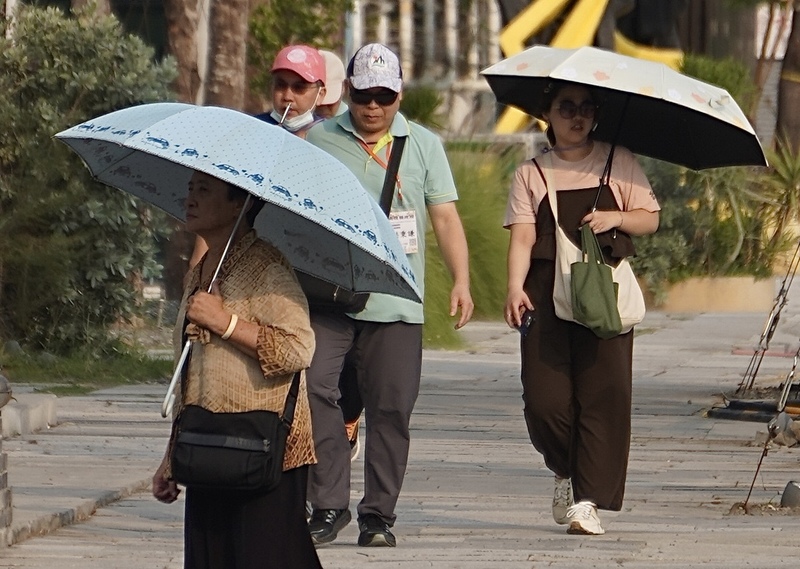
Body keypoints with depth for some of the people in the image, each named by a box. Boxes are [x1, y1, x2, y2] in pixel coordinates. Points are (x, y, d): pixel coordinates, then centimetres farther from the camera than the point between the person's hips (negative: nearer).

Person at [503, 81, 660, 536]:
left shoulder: (619, 164, 12)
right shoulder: (532, 174, 10)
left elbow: (650, 219, 10)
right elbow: (523, 236, -2)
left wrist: (615, 218, -10)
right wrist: (515, 286, -17)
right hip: (547, 290, 0)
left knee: (604, 391, -10)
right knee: (545, 395, -8)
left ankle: (588, 499, -7)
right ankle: (566, 473, 20)